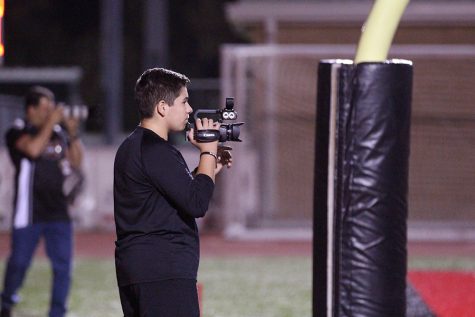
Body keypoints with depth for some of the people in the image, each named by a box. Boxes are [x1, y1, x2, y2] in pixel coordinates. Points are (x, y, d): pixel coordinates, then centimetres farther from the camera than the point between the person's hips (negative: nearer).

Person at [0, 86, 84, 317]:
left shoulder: (58, 133, 13)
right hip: (28, 211, -4)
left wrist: (73, 134, -1)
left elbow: (75, 162, 10)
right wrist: (51, 123, -17)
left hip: (58, 210, 4)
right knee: (19, 261, 3)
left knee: (63, 265, -2)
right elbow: (33, 149, -23)